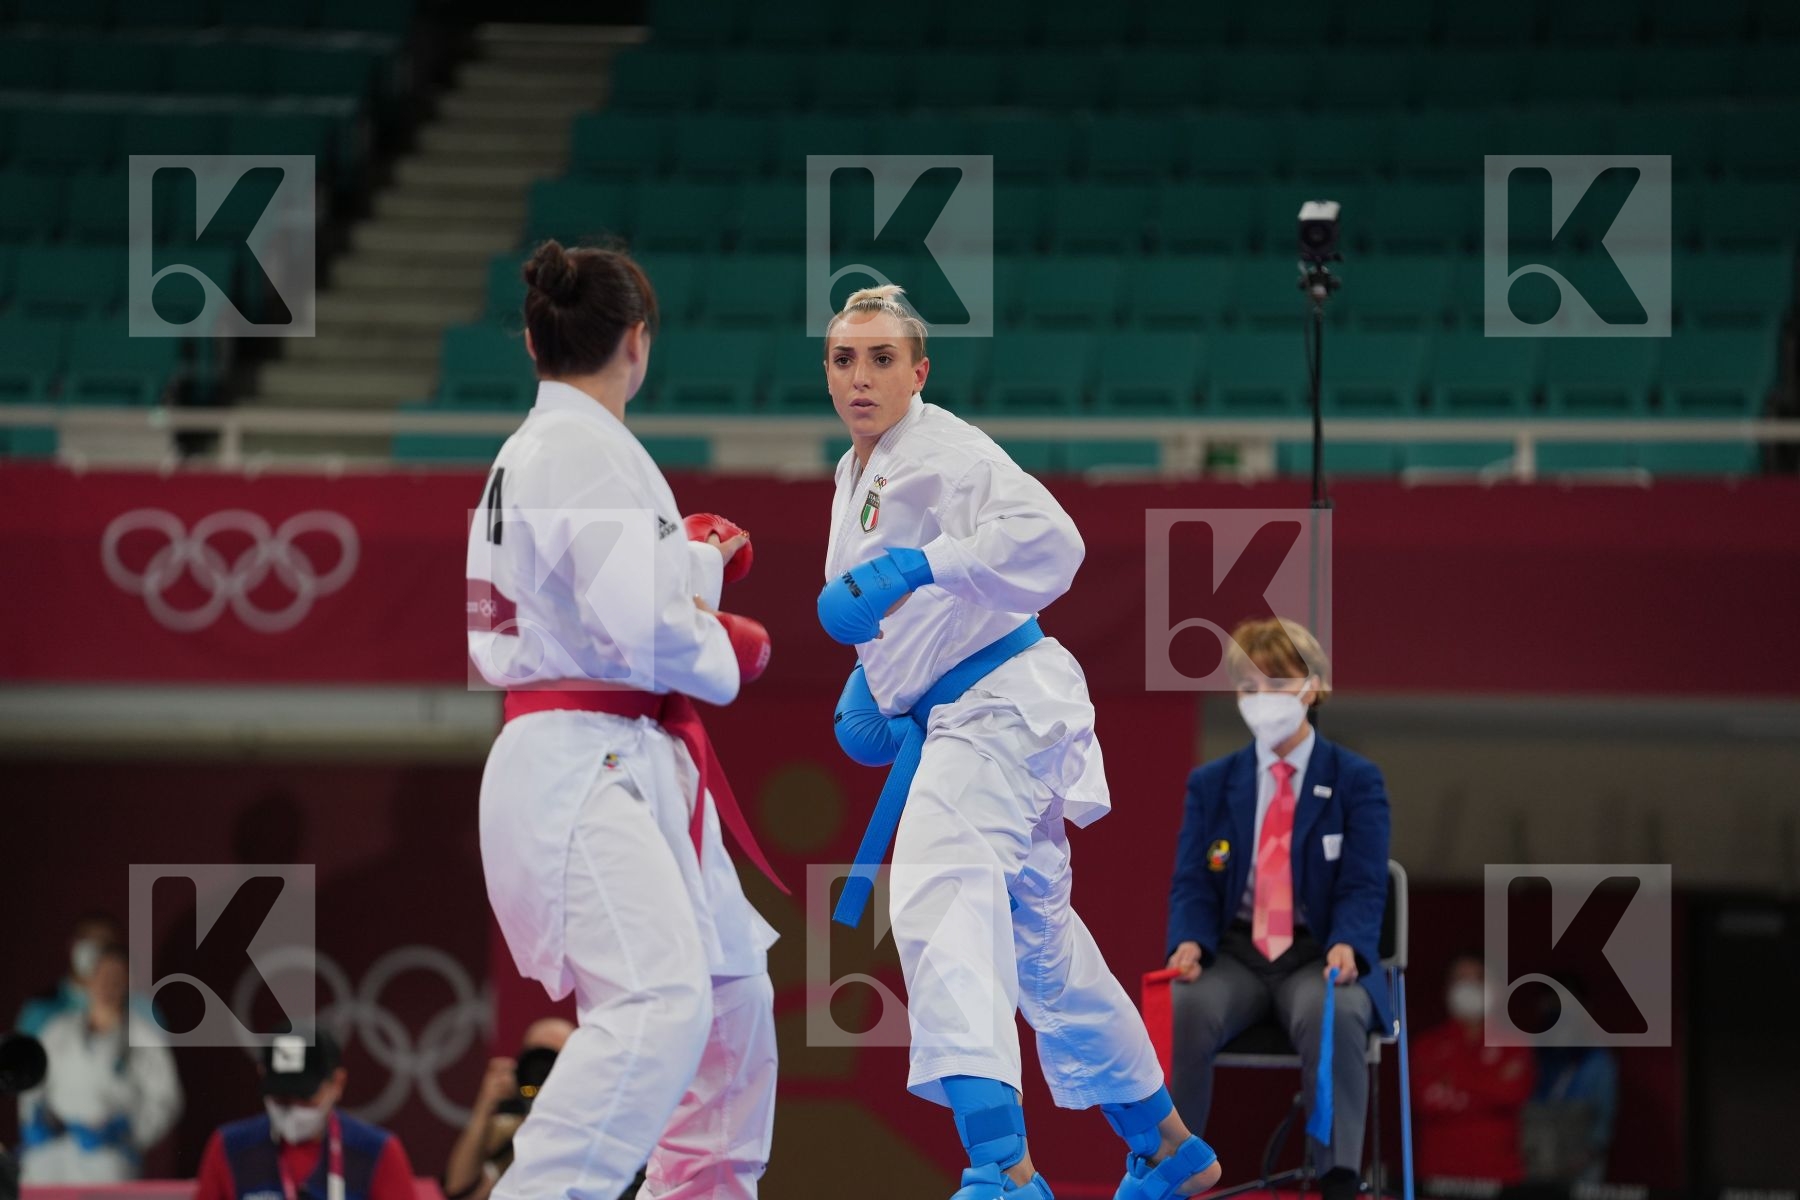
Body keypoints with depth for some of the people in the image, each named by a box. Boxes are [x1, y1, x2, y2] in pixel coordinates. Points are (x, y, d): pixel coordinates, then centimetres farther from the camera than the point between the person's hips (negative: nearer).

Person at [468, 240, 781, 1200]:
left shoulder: (532, 453, 16)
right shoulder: (590, 452, -15)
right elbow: (635, 627, -22)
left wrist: (696, 563, 18)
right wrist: (730, 652, -5)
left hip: (632, 767, 11)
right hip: (583, 767, -11)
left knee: (733, 992, 22)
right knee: (658, 998, -26)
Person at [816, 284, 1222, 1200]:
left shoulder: (945, 453, -15)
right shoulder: (858, 471, 14)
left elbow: (1047, 538, -32)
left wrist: (917, 567, -42)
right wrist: (868, 684, 16)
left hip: (999, 703, -11)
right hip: (952, 718, 11)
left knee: (942, 900, -29)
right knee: (1036, 935, 20)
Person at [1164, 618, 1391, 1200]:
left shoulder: (1356, 780, 5)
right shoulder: (1211, 783, 13)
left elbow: (1363, 887, -2)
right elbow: (1192, 885, 7)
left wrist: (1347, 947, -25)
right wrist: (1189, 942, -16)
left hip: (1319, 955, -2)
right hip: (1236, 951, 2)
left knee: (1334, 1016, -38)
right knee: (1185, 1012, -33)